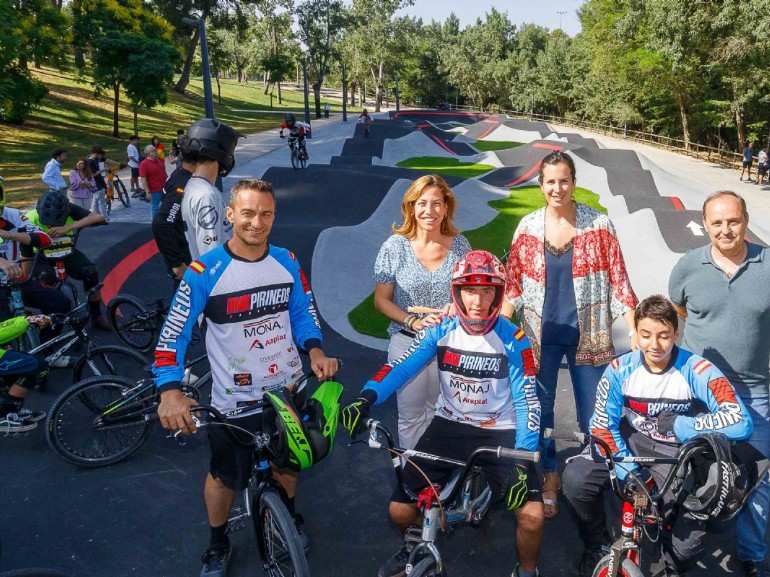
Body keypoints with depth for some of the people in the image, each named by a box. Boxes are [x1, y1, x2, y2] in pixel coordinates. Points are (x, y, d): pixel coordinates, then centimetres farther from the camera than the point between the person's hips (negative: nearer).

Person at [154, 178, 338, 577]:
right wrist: (170, 392, -31)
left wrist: (315, 351, -15)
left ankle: (289, 520, 54)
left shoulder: (287, 262, -5)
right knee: (225, 477, 16)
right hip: (234, 401, -3)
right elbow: (173, 334, -17)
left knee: (287, 464, 24)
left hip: (287, 390, 4)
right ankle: (218, 544, 44)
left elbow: (303, 313, 5)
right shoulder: (205, 272, -18)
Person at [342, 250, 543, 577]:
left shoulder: (513, 340, -12)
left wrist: (524, 457, -22)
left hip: (499, 431, -1)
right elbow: (401, 367, -16)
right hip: (449, 426, 2)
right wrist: (365, 399, -33)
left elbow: (527, 401, -11)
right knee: (400, 510, -5)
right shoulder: (441, 331, -7)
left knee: (532, 515, -18)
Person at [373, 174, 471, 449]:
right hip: (408, 343, -1)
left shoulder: (460, 244, -2)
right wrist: (414, 322, -18)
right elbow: (381, 300, -4)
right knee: (412, 416, 10)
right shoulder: (395, 247, -8)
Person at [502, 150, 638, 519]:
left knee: (592, 412, 8)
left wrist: (634, 331, -6)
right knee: (539, 408, 10)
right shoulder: (528, 227, -1)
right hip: (541, 335, 1)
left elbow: (617, 279, -3)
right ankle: (549, 476, 31)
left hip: (587, 334, -1)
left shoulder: (598, 225, -4)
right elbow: (514, 284, 3)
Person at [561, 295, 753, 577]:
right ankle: (599, 548, 6)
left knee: (686, 547, -18)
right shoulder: (620, 369, -10)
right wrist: (628, 471, -22)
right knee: (576, 477, -24)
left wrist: (680, 425, -25)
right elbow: (603, 425, -9)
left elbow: (740, 421, -29)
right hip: (633, 445, 2)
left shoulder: (696, 370, -18)